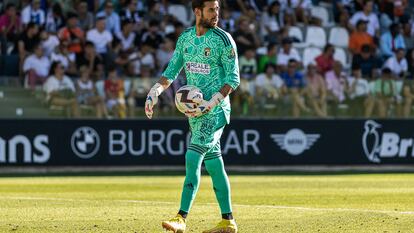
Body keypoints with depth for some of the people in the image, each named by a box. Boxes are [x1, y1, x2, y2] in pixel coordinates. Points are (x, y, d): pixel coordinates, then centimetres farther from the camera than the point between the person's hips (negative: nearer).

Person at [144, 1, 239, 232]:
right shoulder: (185, 38, 9)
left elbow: (233, 79, -11)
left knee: (193, 158, -16)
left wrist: (210, 104, -21)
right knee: (214, 164, 9)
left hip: (216, 110, -6)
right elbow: (172, 72, 15)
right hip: (195, 110, 6)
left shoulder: (223, 40, -9)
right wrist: (154, 93, -1)